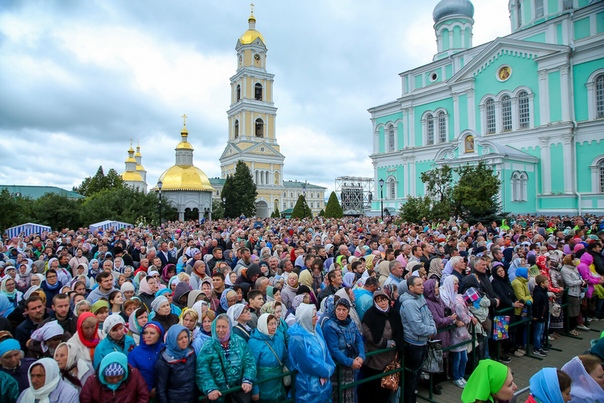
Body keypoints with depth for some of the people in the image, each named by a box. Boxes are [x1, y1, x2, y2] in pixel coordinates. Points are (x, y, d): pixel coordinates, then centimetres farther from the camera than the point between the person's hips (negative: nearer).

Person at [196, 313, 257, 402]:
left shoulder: (240, 342, 0)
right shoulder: (208, 346, -5)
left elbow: (249, 362, -2)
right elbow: (202, 371, -13)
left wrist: (248, 380, -16)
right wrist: (210, 389, -24)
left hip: (239, 389, 1)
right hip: (218, 393, -1)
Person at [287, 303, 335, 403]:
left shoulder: (315, 328, -1)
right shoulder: (298, 338, -25)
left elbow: (325, 349, 2)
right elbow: (309, 362, -21)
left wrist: (328, 369, -11)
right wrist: (327, 371, -10)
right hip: (309, 384, -7)